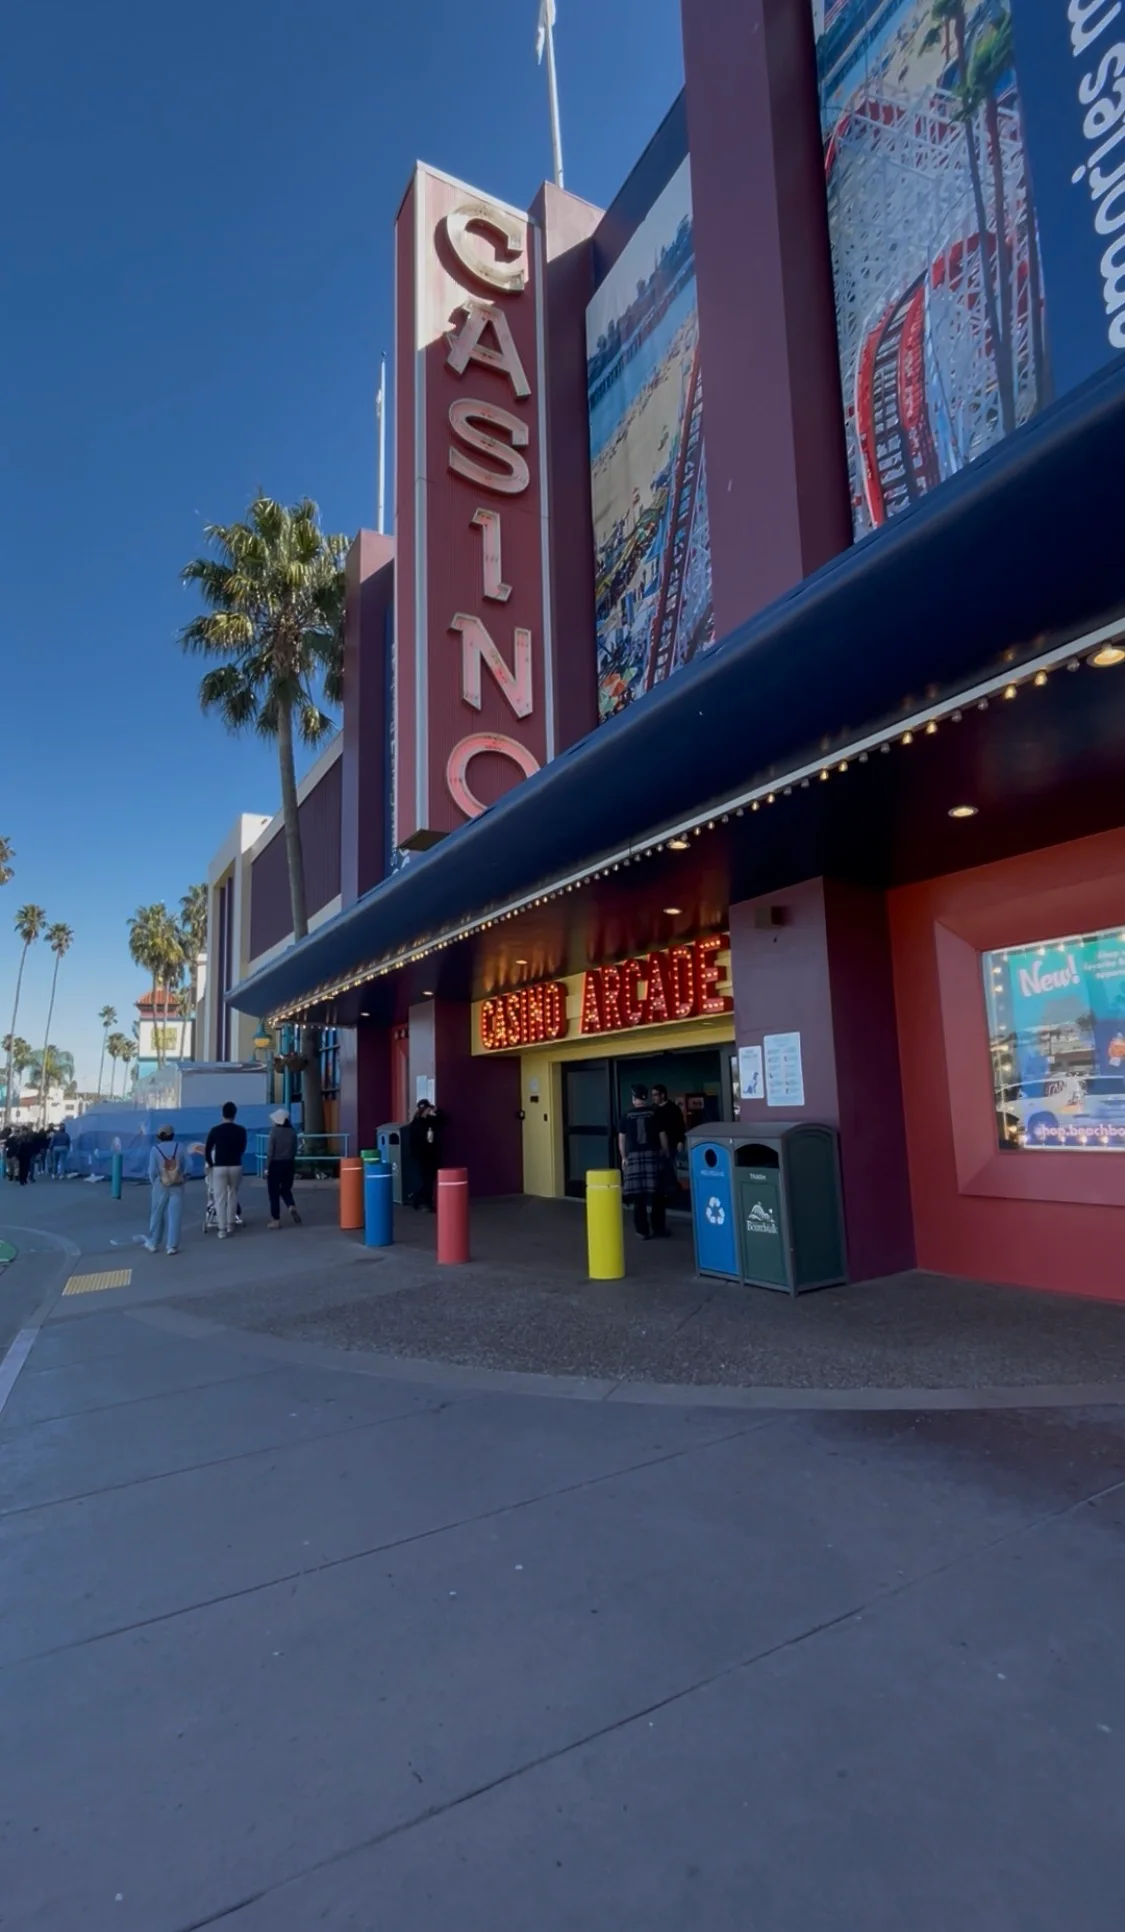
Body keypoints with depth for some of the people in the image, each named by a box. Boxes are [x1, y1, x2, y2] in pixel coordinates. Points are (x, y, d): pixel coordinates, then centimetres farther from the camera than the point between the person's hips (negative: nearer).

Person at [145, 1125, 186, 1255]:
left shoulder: (155, 1149, -8)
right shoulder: (179, 1147, -5)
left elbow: (152, 1171, -5)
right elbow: (184, 1166, -3)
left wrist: (154, 1182, 12)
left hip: (161, 1186, 0)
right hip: (177, 1186, 0)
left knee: (157, 1214, 14)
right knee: (174, 1215, 2)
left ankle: (153, 1243, 25)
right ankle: (172, 1246, 2)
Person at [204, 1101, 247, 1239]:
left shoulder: (215, 1130, -6)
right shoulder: (241, 1130, -3)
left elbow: (207, 1150, -2)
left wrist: (210, 1164, 13)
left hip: (219, 1167, -2)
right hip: (236, 1166, 2)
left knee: (220, 1198, 3)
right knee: (233, 1194, 20)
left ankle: (222, 1229, 1)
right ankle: (230, 1223, 24)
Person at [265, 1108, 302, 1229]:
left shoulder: (274, 1131, -12)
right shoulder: (292, 1131, 1)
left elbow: (270, 1151, -11)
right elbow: (295, 1150, 6)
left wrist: (267, 1167, -5)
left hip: (275, 1164, -4)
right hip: (289, 1163, 4)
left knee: (274, 1192, 6)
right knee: (286, 1189, 19)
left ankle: (276, 1220, 9)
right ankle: (291, 1207, -8)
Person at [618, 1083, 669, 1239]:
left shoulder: (628, 1115, 3)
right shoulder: (654, 1113, 0)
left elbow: (621, 1138, 4)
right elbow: (662, 1135, 2)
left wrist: (624, 1157, 12)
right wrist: (665, 1152, 15)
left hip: (634, 1156, 0)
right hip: (652, 1155, 0)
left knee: (638, 1195, 2)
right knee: (656, 1193, 8)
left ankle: (643, 1231, 4)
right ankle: (658, 1227, 15)